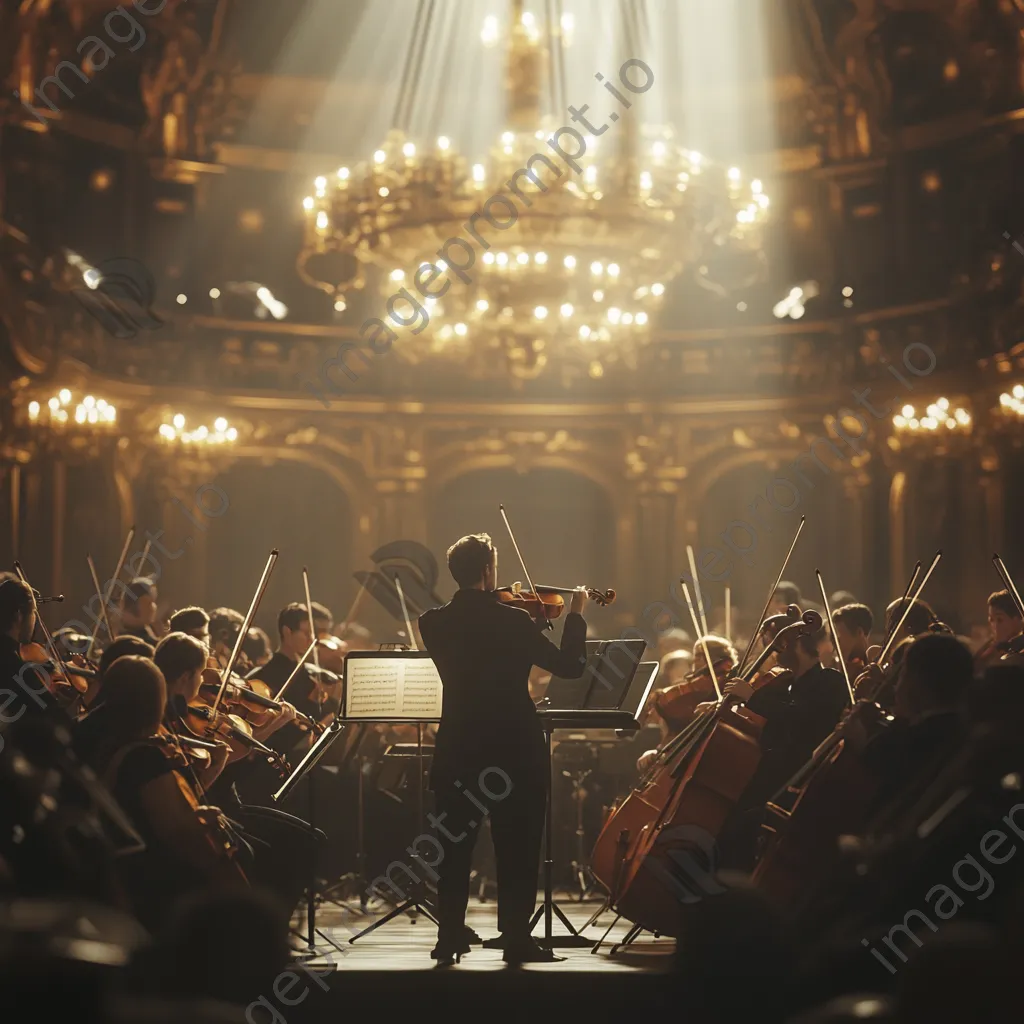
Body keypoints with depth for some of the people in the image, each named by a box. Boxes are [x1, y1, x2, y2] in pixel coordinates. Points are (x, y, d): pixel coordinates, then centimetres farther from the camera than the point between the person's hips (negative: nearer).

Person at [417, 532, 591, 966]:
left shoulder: (433, 623, -2)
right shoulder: (514, 620, -14)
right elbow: (570, 666, -7)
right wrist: (576, 614, 6)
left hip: (458, 750, 3)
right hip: (515, 750, -3)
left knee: (454, 845, 12)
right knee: (518, 848, 7)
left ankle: (450, 939, 11)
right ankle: (516, 939, 8)